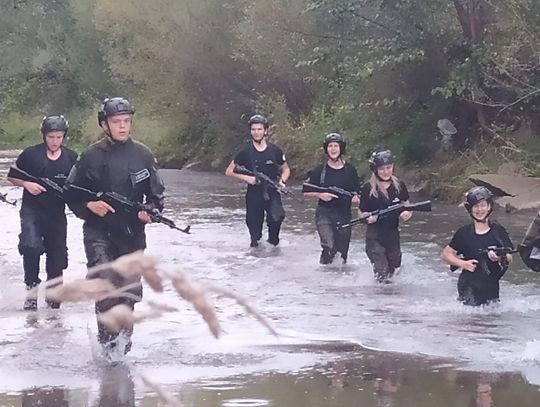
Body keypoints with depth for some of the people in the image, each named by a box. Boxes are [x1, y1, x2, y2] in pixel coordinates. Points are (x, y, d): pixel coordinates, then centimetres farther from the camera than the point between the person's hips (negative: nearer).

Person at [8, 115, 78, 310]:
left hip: (57, 213, 3)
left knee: (57, 254, 8)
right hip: (32, 210, -3)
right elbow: (12, 177, 5)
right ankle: (32, 288, -12)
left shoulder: (71, 157, 2)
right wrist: (27, 184, -13)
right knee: (31, 246, -25)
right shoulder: (30, 154, -5)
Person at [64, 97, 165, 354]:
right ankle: (108, 342, -8)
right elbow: (70, 193, 3)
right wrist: (89, 205, -15)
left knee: (130, 290, 7)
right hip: (99, 232, -2)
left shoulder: (143, 155, 2)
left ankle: (122, 338, 27)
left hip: (132, 233, 3)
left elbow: (156, 194, 9)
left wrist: (150, 211, -11)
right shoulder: (92, 156, -3)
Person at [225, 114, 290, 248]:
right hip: (253, 194, 1)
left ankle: (273, 239, 1)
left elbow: (285, 169, 15)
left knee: (277, 216, -26)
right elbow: (229, 171, 4)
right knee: (254, 228, 4)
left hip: (272, 193, -1)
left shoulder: (275, 151, 2)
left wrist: (282, 181, -6)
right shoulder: (246, 152, 0)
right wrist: (246, 178, -11)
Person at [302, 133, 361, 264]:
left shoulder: (350, 171, 4)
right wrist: (320, 195, -12)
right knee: (329, 248, -20)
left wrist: (356, 199, -12)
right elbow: (305, 192, 6)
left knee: (342, 252, 6)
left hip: (344, 215, 2)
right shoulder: (319, 171, 0)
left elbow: (357, 192, 11)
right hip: (324, 214, -2)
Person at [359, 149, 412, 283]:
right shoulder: (368, 189, -8)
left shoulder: (399, 186, 2)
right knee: (382, 274, -13)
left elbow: (407, 206, 12)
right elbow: (362, 214, -2)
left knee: (392, 269, 15)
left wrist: (407, 214, -11)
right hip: (375, 237, -4)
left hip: (393, 235, 4)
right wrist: (369, 218, -24)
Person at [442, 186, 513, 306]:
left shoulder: (498, 231, 4)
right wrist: (462, 263, -10)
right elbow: (446, 254, 6)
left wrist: (501, 258, -22)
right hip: (469, 286, -2)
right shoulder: (464, 233, 1)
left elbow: (509, 258, 0)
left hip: (491, 286, 2)